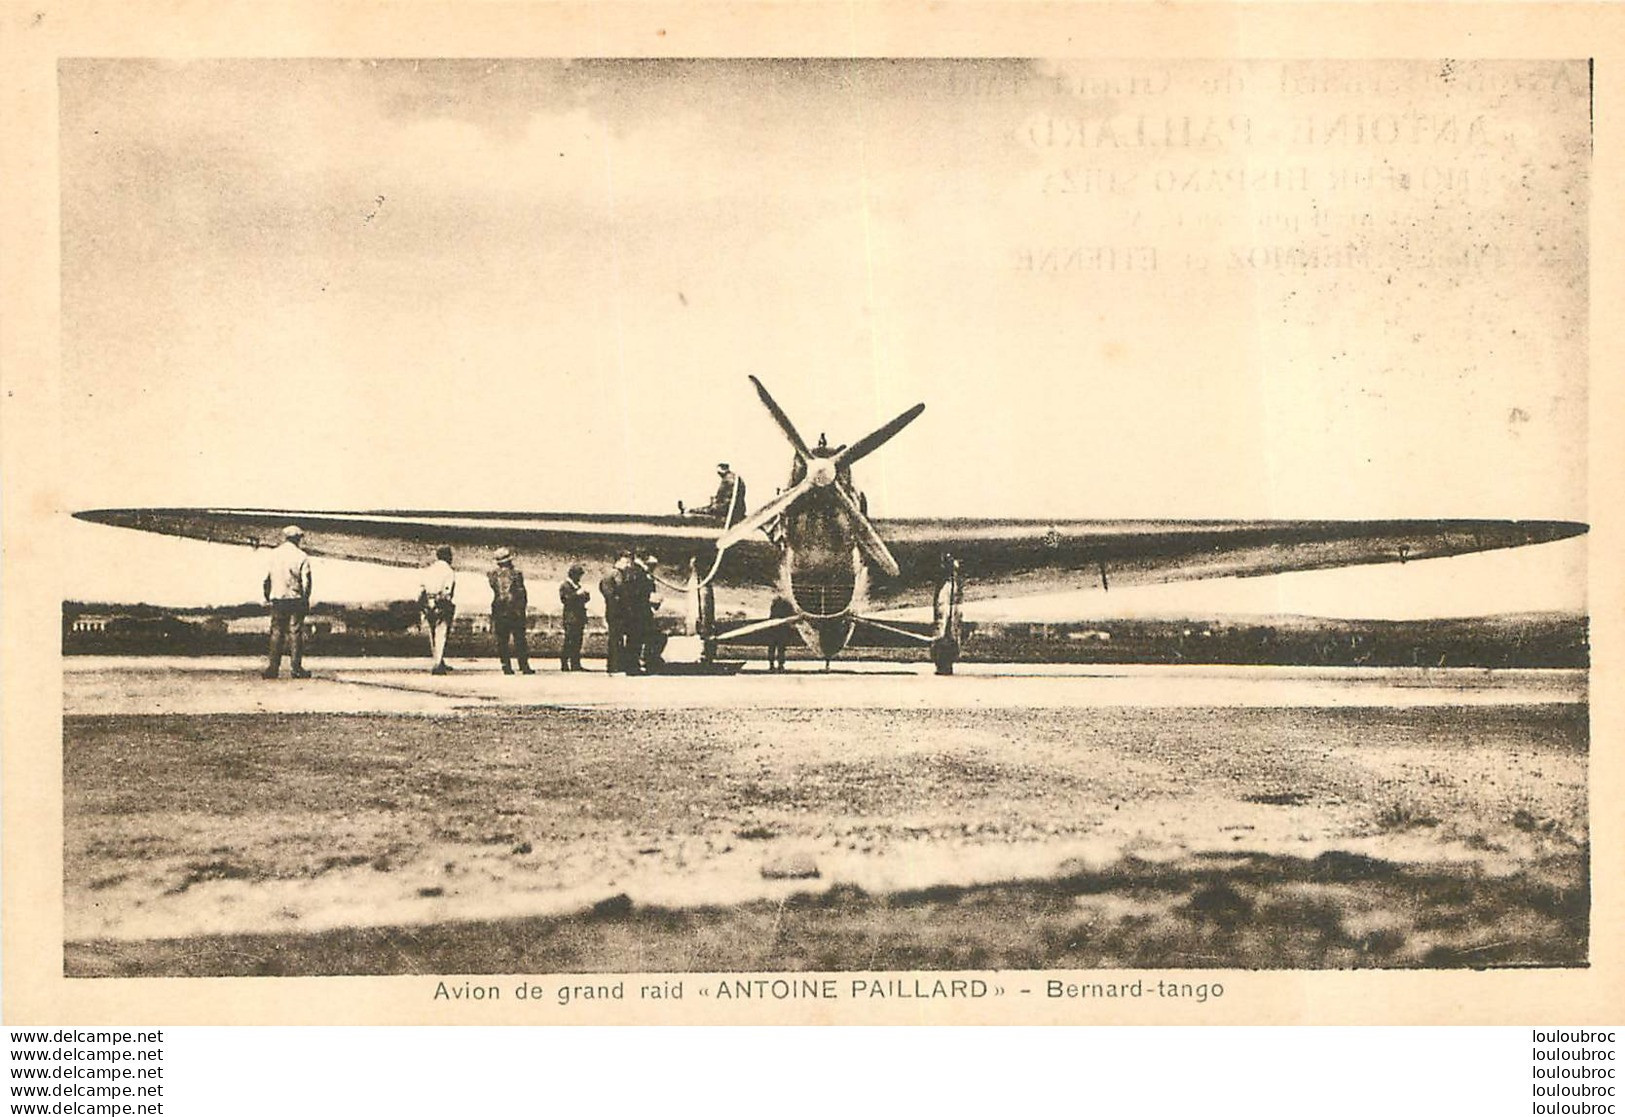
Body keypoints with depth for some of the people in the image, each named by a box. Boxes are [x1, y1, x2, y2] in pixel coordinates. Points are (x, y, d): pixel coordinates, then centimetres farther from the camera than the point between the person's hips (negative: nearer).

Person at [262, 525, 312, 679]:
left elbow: (267, 579, 8)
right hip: (295, 599, -3)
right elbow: (306, 581, -8)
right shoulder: (301, 556, -6)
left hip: (277, 600, 3)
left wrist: (268, 598, 15)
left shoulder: (273, 555, 5)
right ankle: (295, 668, 0)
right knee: (295, 633, 1)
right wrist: (306, 600, 0)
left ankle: (272, 667, 6)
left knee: (276, 633, 8)